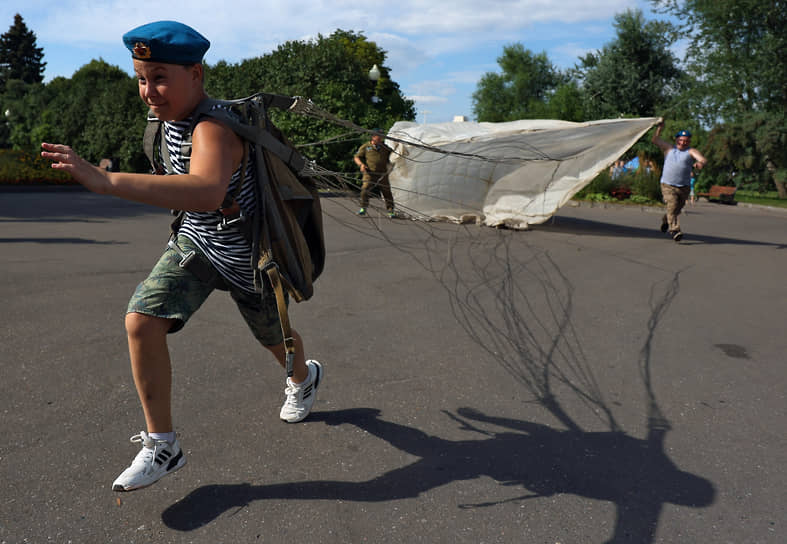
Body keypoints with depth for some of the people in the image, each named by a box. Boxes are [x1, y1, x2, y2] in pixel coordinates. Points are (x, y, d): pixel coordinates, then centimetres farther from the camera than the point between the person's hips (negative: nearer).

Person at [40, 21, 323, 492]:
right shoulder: (172, 116, -6)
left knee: (275, 337, 16)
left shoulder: (213, 130, -35)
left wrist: (106, 181, -60)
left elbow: (207, 192, -57)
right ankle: (162, 446, -1)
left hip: (246, 254, -6)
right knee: (142, 320, -15)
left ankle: (304, 378, 55)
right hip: (196, 241, 7)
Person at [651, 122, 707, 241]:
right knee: (672, 207, -18)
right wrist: (659, 128, 1)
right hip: (668, 185, -1)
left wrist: (700, 163, -36)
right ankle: (674, 230, -19)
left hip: (684, 187, 1)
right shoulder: (669, 148, 10)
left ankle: (665, 220, 43)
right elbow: (655, 140, 12)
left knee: (677, 209, 14)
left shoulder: (691, 151, 4)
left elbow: (704, 160, -13)